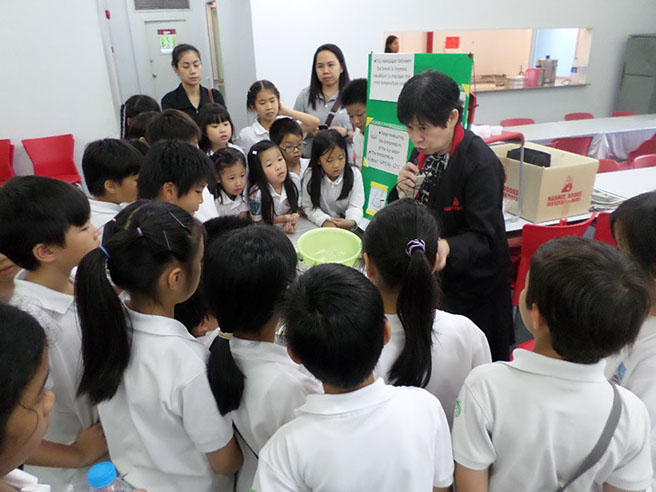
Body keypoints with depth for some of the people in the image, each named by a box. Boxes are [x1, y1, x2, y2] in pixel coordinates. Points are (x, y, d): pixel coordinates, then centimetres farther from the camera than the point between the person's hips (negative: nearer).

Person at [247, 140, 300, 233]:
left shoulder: (294, 184, -7)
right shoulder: (257, 193, -20)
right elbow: (257, 221, -9)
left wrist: (295, 217, -15)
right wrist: (281, 219, -21)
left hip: (289, 231, 6)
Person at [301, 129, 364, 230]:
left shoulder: (354, 174, -7)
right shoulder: (310, 176, -9)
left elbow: (355, 206, -9)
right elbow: (309, 207, -8)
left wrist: (352, 222, -31)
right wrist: (324, 221, -26)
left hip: (347, 225, 1)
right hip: (320, 226, -1)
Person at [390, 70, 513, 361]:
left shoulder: (481, 165, -24)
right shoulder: (424, 152, -1)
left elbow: (482, 237, -23)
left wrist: (447, 248, -43)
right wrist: (403, 192, -17)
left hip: (470, 284, -6)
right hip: (428, 275, 6)